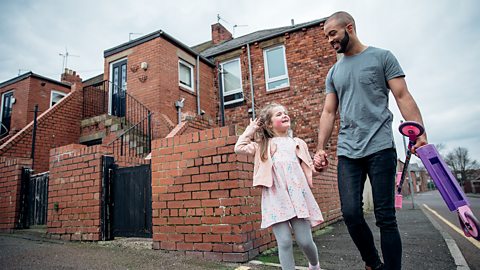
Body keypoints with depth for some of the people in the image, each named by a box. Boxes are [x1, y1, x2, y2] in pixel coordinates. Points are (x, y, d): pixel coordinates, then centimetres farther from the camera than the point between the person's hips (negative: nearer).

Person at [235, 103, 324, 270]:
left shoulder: (298, 143, 19)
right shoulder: (263, 145, 14)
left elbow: (309, 169, 20)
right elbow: (240, 148, 3)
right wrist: (251, 129, 11)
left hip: (297, 195, 2)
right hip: (276, 198, -1)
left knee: (305, 241, 5)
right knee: (284, 243, -2)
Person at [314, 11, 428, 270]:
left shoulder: (381, 56, 7)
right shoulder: (333, 72, 18)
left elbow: (403, 97, 0)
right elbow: (328, 113, 14)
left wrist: (419, 133, -13)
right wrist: (320, 148, 4)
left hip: (380, 147, -3)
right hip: (347, 152, 4)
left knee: (385, 217, -1)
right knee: (351, 214, -3)